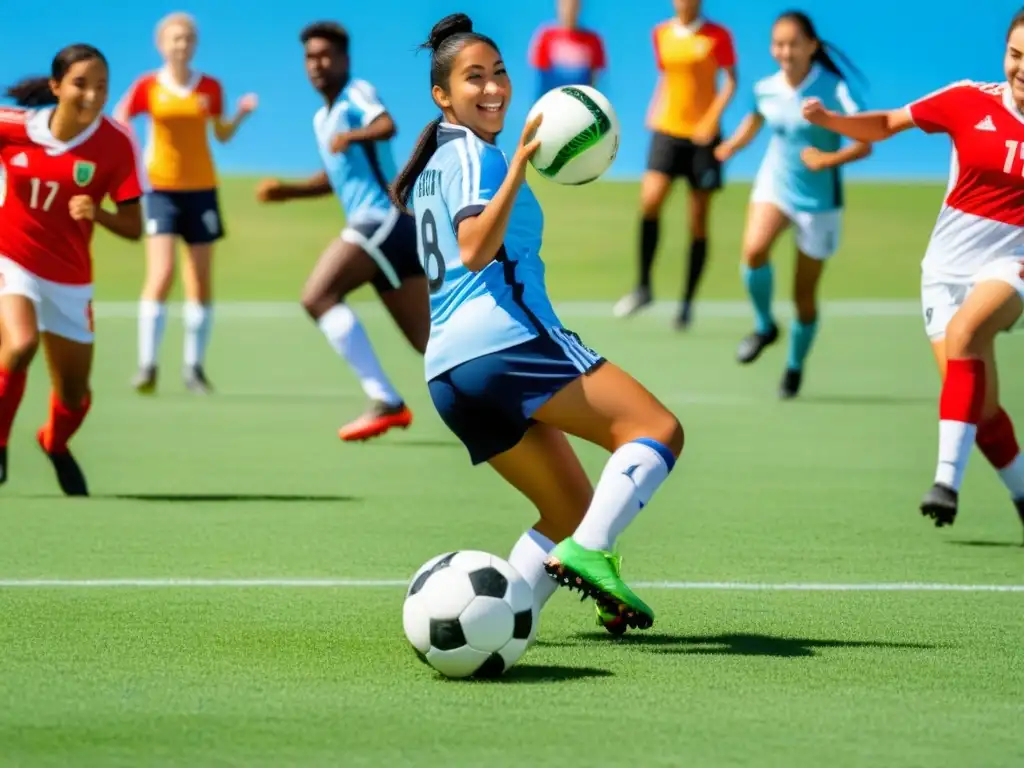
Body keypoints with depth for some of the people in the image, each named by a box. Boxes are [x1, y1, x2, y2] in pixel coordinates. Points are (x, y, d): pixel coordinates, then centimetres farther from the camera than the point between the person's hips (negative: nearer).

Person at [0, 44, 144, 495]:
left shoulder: (116, 144, -14)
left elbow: (133, 228, -13)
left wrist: (96, 213, -30)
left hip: (69, 280, 2)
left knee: (74, 393, 9)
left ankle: (55, 444, 46)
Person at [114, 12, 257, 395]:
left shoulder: (210, 87, 3)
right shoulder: (148, 86, -3)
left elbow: (223, 135, 12)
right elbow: (116, 125, 1)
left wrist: (242, 114, -6)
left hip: (201, 188, 3)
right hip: (161, 187, -3)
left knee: (201, 280, 4)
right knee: (161, 274, -16)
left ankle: (194, 366, 13)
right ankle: (147, 366, -12)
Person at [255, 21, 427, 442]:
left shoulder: (357, 93, -3)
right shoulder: (322, 118, 24)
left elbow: (387, 126, -25)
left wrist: (353, 136, -44)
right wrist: (287, 190, 24)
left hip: (381, 217, -9)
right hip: (374, 224, 9)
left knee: (318, 296, -19)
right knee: (428, 340, 5)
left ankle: (385, 402, -22)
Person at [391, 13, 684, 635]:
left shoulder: (433, 164, 24)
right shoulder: (472, 153, -3)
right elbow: (475, 250, -19)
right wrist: (518, 169, -26)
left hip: (448, 373, 9)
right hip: (506, 340, -9)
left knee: (572, 511, 13)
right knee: (658, 430, -13)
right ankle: (589, 553, -30)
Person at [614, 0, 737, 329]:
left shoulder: (717, 36, -4)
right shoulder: (662, 34, 8)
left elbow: (730, 80, -4)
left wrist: (711, 119, -16)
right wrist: (654, 113, 10)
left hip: (702, 134, -2)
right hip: (667, 130, 3)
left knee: (698, 221, 2)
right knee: (649, 201, -18)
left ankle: (688, 301, 11)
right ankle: (643, 287, -6)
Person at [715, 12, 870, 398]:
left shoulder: (833, 90, -17)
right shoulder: (766, 89, -3)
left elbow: (865, 144, -15)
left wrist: (829, 159, -30)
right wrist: (732, 146, 2)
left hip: (818, 199, -2)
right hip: (775, 184, 2)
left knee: (804, 294, 6)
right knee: (754, 249, -29)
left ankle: (795, 367, 31)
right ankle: (764, 325, -4)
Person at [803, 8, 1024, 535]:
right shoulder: (970, 102, -4)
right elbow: (886, 125, 6)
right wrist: (827, 119, -10)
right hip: (949, 266, 2)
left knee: (963, 331, -33)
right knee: (979, 406, -5)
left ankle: (948, 478, -34)